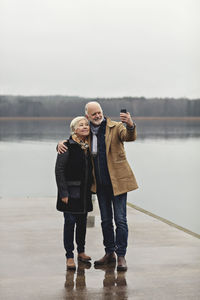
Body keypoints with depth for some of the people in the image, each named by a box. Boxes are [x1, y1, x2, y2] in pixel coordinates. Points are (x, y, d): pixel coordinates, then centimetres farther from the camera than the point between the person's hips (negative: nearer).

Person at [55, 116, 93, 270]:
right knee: (70, 221, -4)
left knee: (82, 221, 13)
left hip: (85, 191, 6)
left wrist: (91, 187, 10)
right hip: (71, 190, -6)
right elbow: (59, 169, -12)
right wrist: (63, 192, -16)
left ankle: (81, 251, 26)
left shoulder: (89, 146, 9)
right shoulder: (67, 146, -10)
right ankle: (69, 256, 2)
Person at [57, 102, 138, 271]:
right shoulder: (87, 132, 7)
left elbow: (129, 136, -23)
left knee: (120, 219, -3)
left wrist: (130, 125, -46)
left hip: (117, 181, -5)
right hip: (100, 183, 5)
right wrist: (61, 143, -3)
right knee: (105, 220, 13)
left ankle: (121, 256, 2)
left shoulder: (115, 127, -6)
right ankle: (109, 253, 23)